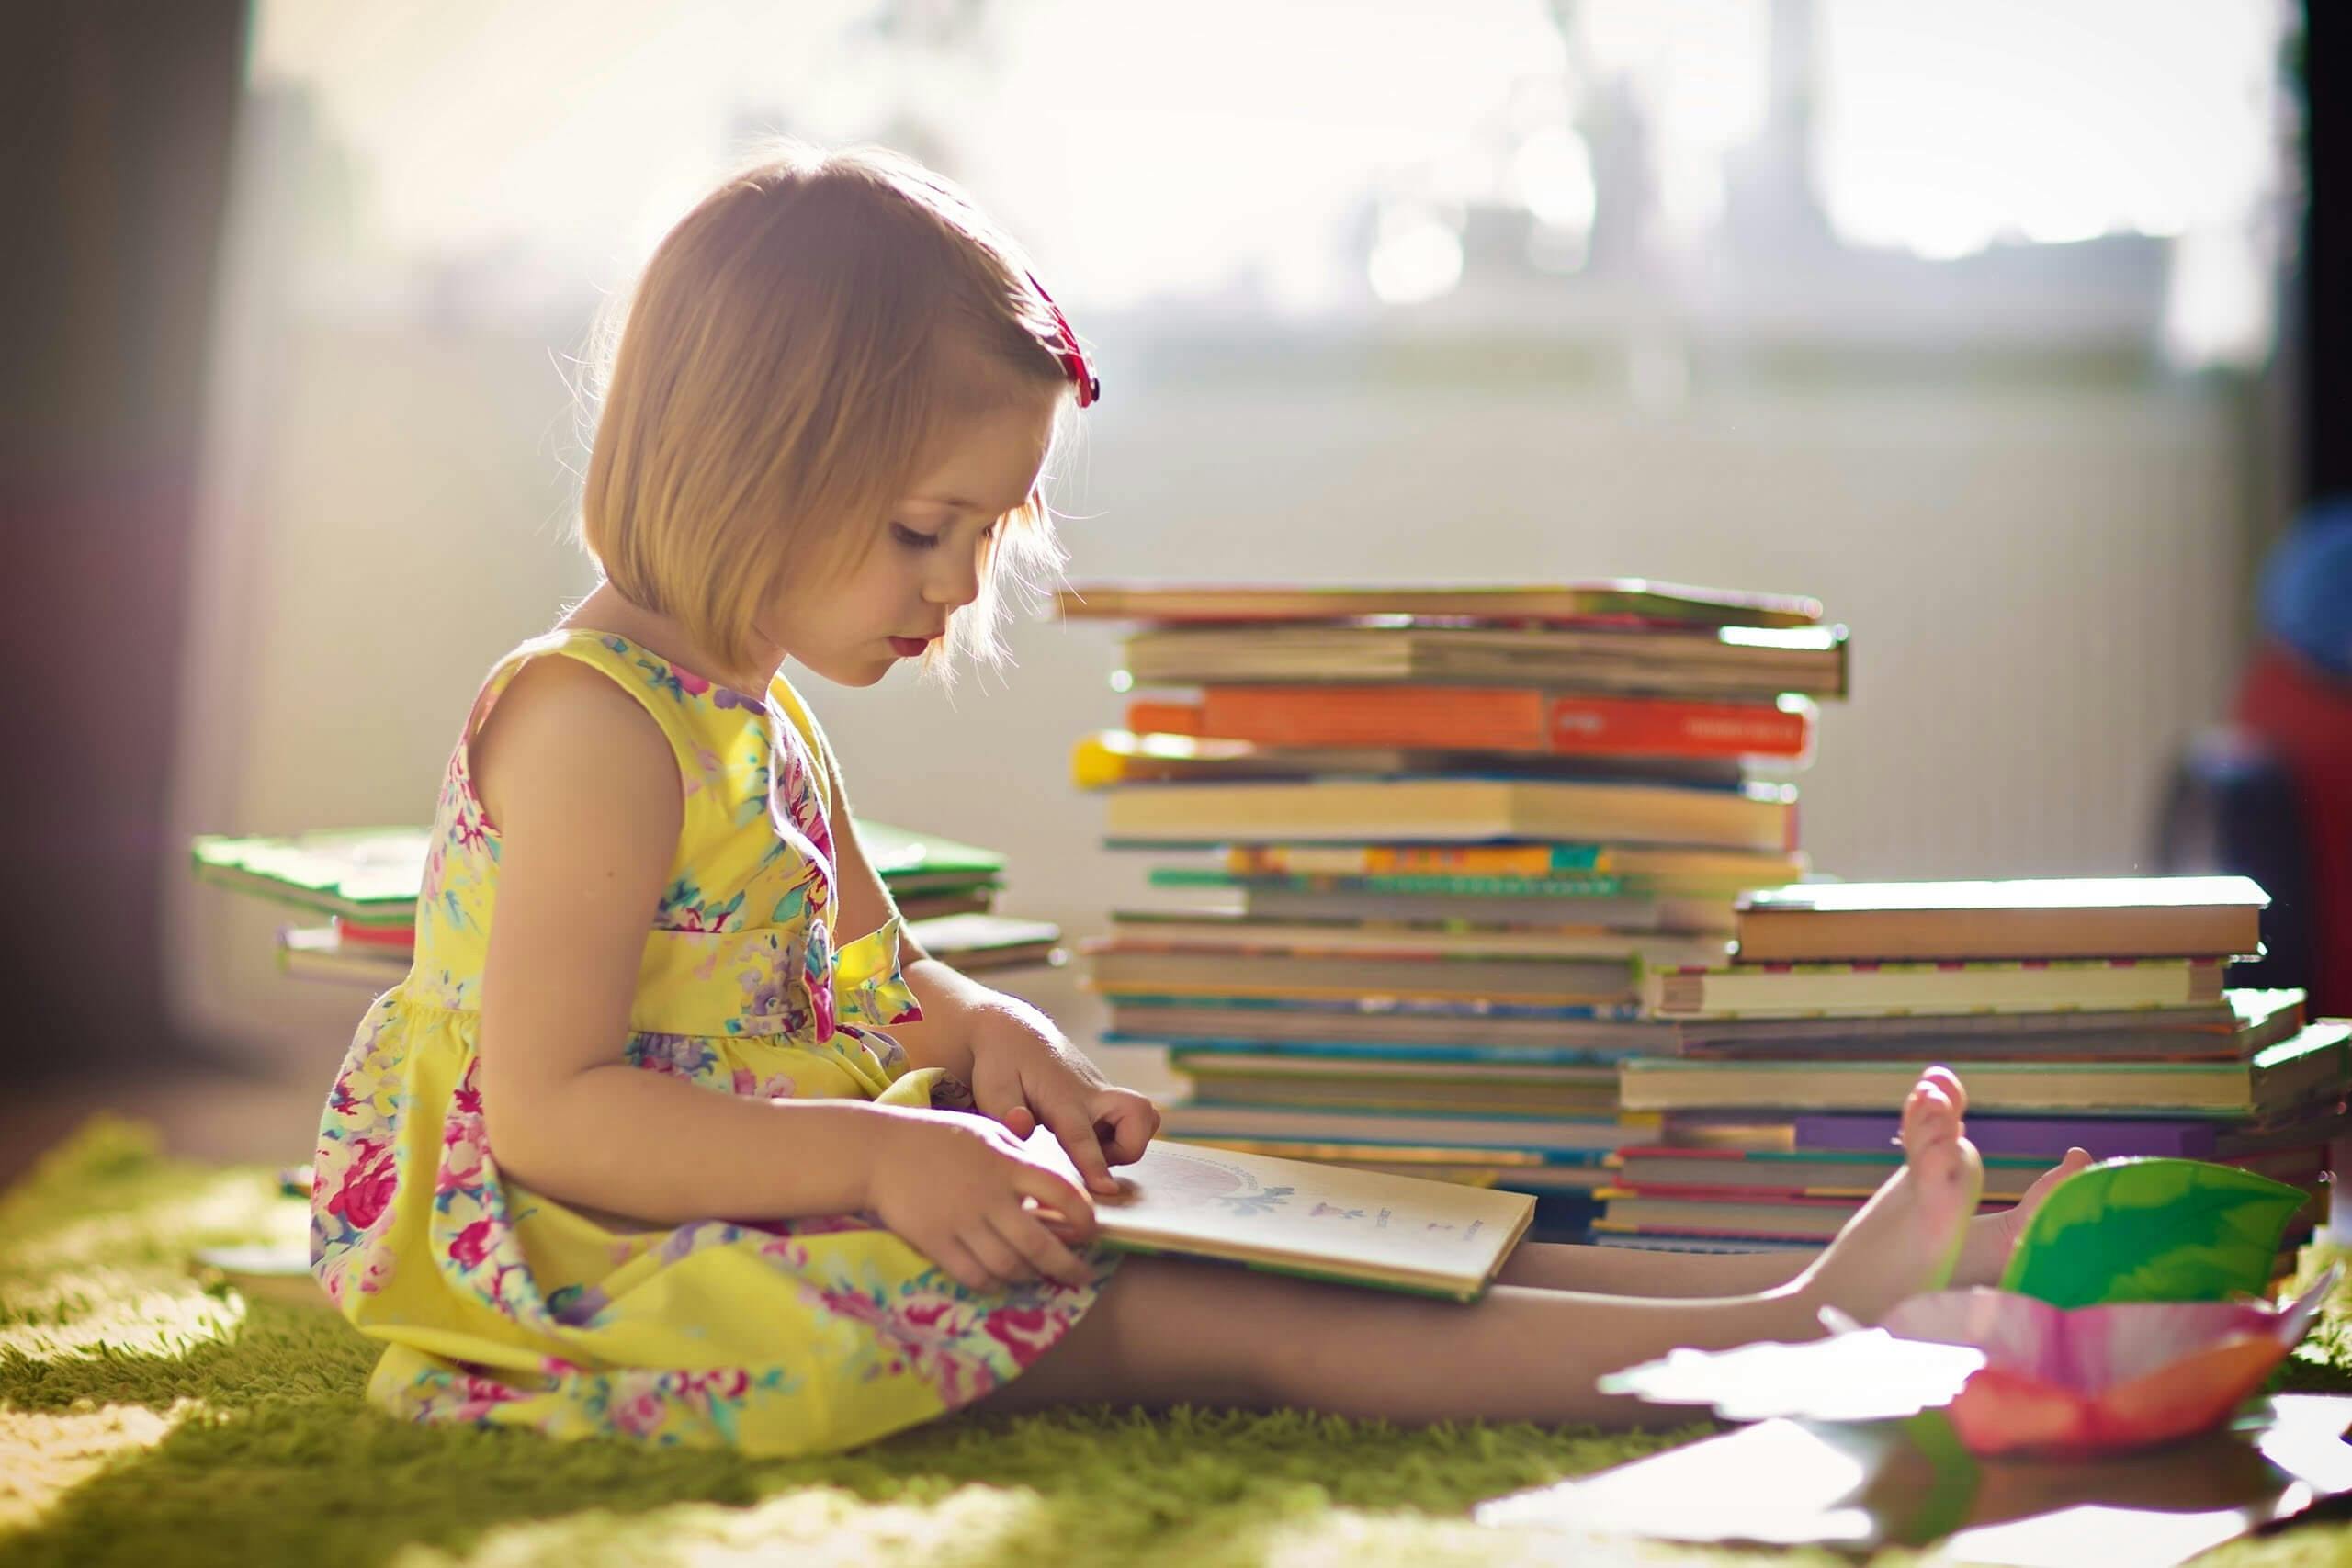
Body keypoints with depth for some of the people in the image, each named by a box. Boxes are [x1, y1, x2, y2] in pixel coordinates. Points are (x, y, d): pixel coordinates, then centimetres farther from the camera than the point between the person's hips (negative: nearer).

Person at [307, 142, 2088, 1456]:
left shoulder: (754, 715, 13)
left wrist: (989, 1035, 3)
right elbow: (551, 1108, -23)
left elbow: (863, 978, 26)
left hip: (790, 1205, 9)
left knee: (1258, 1243, -6)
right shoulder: (592, 722, -18)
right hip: (621, 1261, -9)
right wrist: (878, 1159, -28)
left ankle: (1801, 1284, -12)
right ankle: (1784, 1339, -27)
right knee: (1193, 1314, -21)